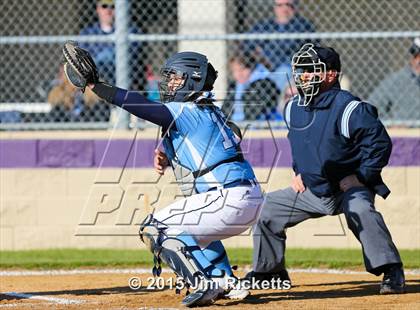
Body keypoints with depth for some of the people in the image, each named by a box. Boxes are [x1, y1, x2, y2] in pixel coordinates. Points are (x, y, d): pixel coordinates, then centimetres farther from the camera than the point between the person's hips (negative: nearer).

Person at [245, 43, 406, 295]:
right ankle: (269, 270, 22)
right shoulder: (294, 109, 2)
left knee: (361, 211, -37)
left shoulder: (349, 109, -21)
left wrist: (360, 177, -22)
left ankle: (392, 272, -30)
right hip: (312, 190, 7)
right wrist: (299, 172, 12)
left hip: (350, 187, -7)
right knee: (267, 208, 6)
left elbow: (380, 144, -20)